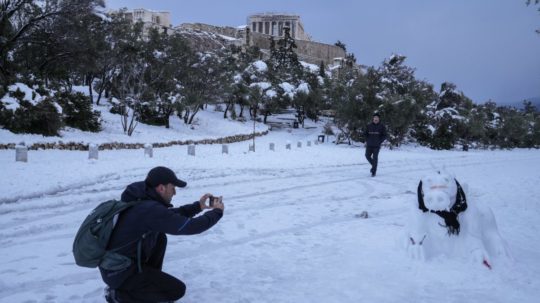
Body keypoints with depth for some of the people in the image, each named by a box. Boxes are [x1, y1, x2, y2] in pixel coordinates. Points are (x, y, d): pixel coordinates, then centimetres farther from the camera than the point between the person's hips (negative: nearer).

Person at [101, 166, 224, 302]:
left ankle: (149, 279, 19)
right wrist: (217, 212, -6)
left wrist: (197, 206, 11)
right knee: (177, 290, -2)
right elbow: (190, 226, -22)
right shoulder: (151, 209, -26)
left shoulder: (140, 201, 2)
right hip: (121, 273, -9)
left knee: (160, 238, 17)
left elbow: (170, 215, 18)